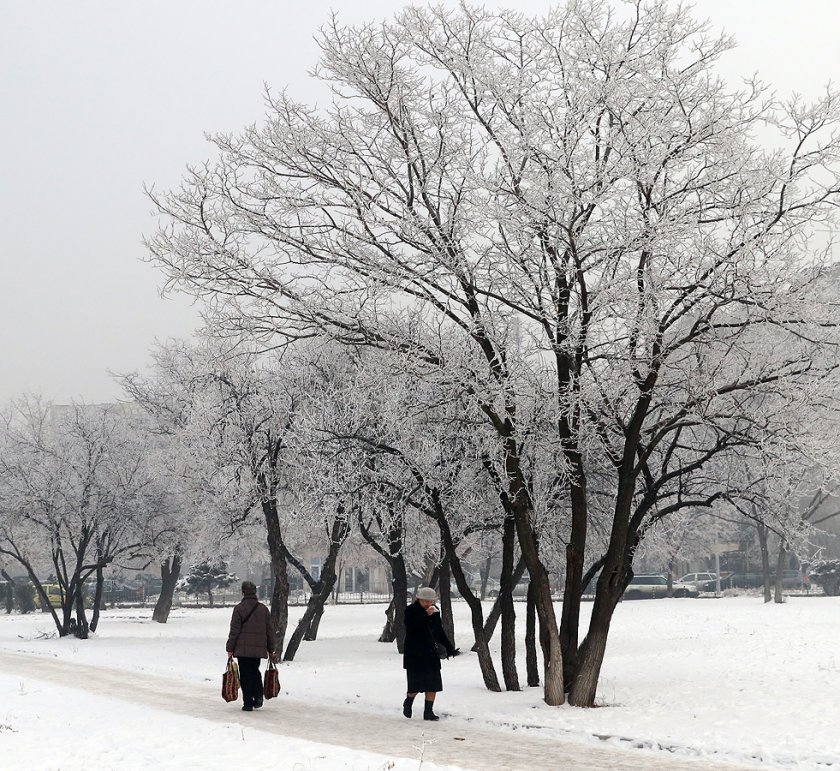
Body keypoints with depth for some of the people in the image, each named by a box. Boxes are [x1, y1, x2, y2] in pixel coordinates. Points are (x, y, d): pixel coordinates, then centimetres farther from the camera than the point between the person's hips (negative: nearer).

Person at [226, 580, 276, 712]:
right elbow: (270, 631, 11)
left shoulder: (239, 608, -8)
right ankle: (258, 697, 7)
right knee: (255, 671, 20)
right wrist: (271, 650, 19)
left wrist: (230, 649, -2)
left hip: (243, 649, -4)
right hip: (259, 648, 4)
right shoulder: (264, 609, 7)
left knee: (245, 675, 2)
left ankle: (248, 703, 2)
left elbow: (234, 631, -9)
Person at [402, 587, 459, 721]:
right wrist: (426, 615, -29)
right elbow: (411, 625, -25)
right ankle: (408, 703, 26)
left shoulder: (435, 612, 9)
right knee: (416, 684, -3)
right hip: (415, 654, -5)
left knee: (433, 684, 1)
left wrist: (449, 648, 11)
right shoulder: (411, 610, -7)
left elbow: (440, 633, 17)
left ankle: (428, 711, 10)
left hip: (431, 654, 5)